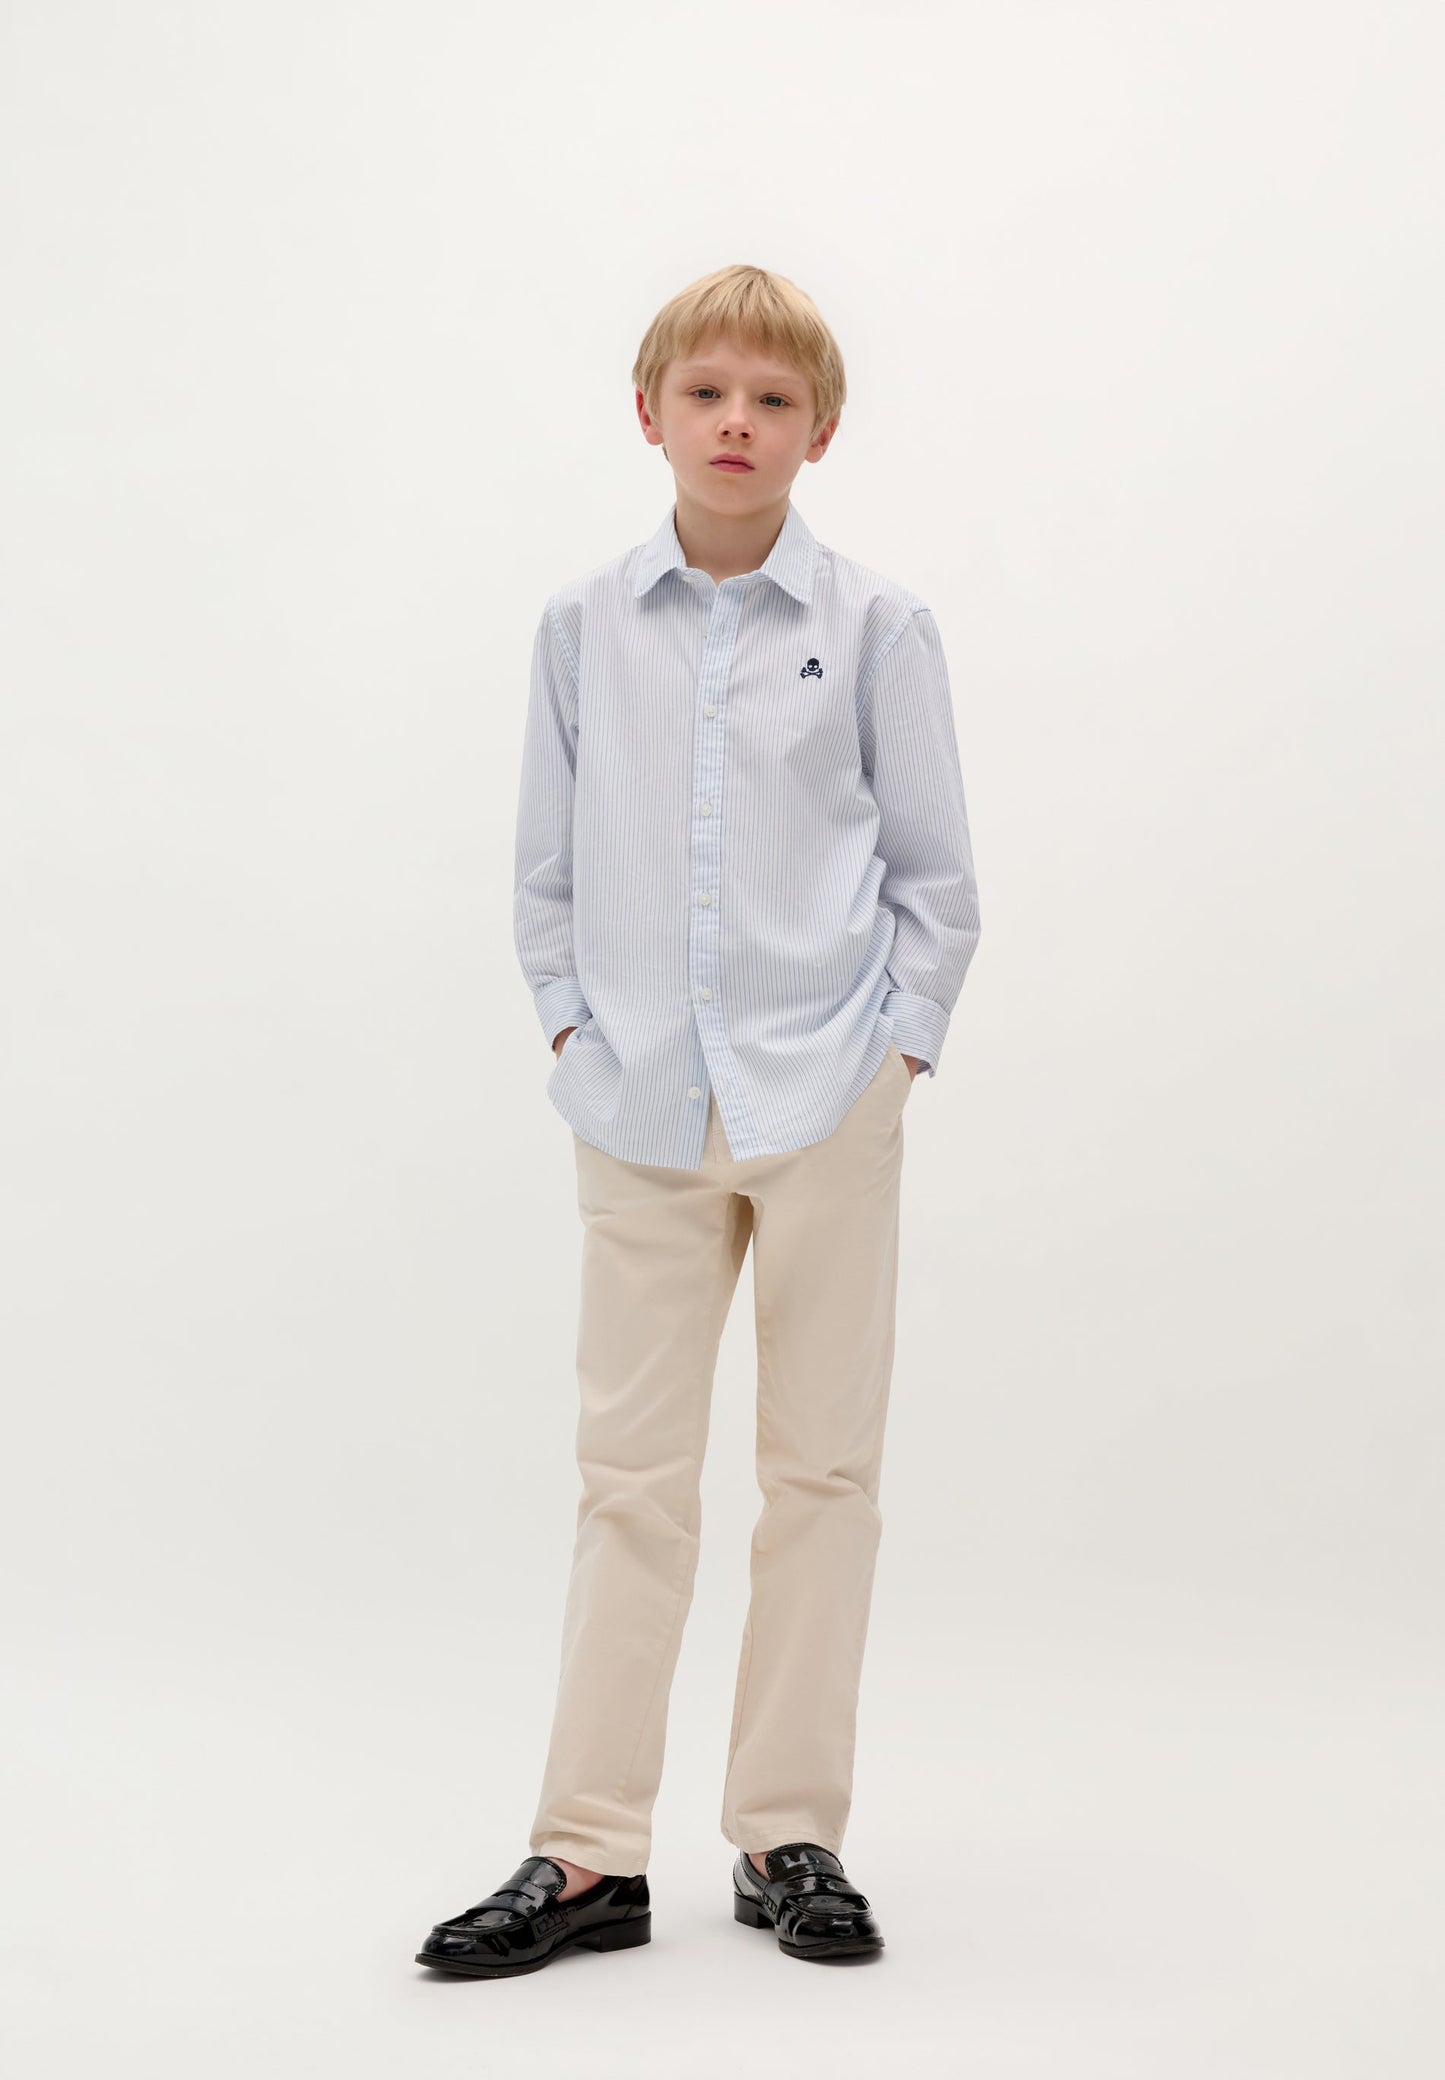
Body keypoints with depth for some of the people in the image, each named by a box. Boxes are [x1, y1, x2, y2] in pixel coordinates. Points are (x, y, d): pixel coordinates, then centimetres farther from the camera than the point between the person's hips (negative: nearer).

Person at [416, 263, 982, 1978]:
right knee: (631, 1471, 4)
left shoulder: (875, 626, 1)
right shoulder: (582, 626, 6)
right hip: (640, 1112, 1)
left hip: (827, 1105, -1)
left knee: (821, 1467, 5)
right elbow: (545, 868, 12)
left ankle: (789, 1836, 16)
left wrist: (894, 1046, -4)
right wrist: (574, 1031, 2)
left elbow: (937, 876, 4)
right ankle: (589, 1855, 10)